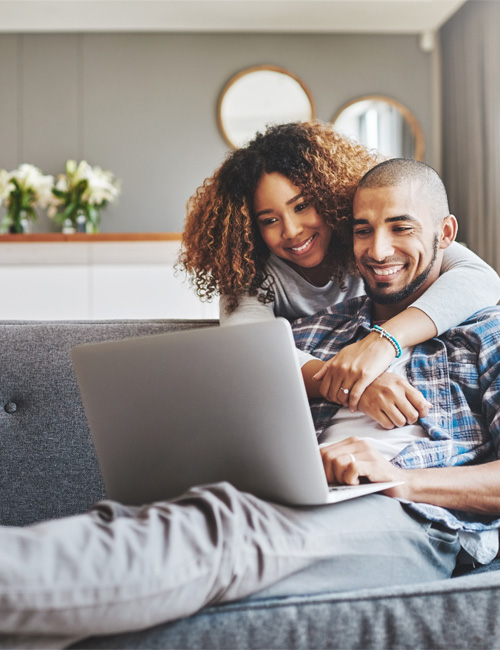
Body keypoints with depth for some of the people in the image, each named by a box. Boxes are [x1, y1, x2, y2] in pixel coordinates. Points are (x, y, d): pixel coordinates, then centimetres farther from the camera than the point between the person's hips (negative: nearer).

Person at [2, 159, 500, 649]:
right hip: (291, 512, 5)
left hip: (407, 520, -4)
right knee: (121, 521, -27)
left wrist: (400, 478, -15)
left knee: (223, 523, -36)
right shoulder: (309, 333, 26)